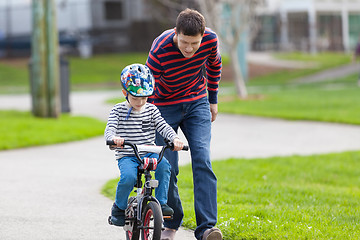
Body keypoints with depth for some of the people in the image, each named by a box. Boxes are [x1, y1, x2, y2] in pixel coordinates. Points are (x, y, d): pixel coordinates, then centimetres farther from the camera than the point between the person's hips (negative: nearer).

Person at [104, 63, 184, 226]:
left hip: (149, 153, 3)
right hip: (126, 156, -3)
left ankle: (161, 202, -13)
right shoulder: (118, 111, 0)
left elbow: (163, 127, 0)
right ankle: (119, 207, -4)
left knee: (164, 165, -28)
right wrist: (113, 138, -38)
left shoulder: (151, 109, 8)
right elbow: (110, 129, -13)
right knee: (128, 177, -32)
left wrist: (174, 138, -21)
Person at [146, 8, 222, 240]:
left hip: (197, 103, 2)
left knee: (202, 161, -14)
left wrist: (213, 100, 13)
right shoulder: (159, 51, -31)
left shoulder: (211, 39, -20)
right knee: (167, 168, -5)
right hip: (165, 106, -2)